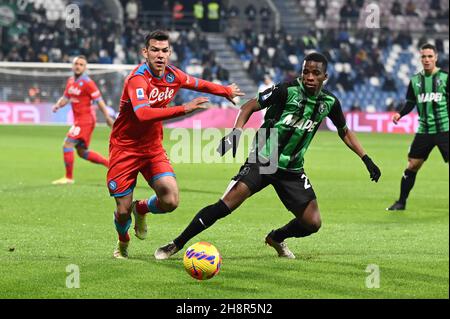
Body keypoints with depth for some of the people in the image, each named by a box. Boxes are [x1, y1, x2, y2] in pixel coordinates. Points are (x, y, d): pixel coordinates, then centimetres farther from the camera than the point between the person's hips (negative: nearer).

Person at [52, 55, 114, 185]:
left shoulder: (87, 82, -14)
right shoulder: (71, 81, 10)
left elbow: (99, 100, -13)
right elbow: (66, 97, 18)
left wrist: (107, 117, -14)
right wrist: (57, 105, -3)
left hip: (86, 119, -9)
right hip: (78, 120, 9)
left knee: (67, 144, -14)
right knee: (82, 152, 13)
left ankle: (68, 177, -7)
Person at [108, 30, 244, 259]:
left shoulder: (173, 75, -3)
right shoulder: (138, 79, -24)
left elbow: (197, 83, 21)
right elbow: (143, 113, -41)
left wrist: (225, 91, 35)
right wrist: (184, 109, -46)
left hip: (153, 148, 5)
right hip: (125, 149, -5)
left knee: (170, 201, -16)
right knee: (123, 211, -2)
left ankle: (141, 209, 21)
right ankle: (123, 242, 35)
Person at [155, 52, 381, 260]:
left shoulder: (329, 102, 1)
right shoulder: (287, 90, -13)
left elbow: (345, 132, 18)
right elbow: (250, 107, -7)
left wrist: (366, 160, 14)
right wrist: (236, 132, -23)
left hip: (292, 170, 5)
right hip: (261, 161, -5)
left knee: (312, 223, -4)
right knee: (225, 205, -21)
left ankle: (276, 238, 29)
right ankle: (176, 245, -12)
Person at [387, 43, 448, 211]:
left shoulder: (445, 77, -3)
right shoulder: (415, 80, 8)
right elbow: (410, 102, 14)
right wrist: (400, 114, -3)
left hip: (444, 129, -4)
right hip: (424, 131, 4)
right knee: (412, 166, 6)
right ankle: (401, 202, 18)